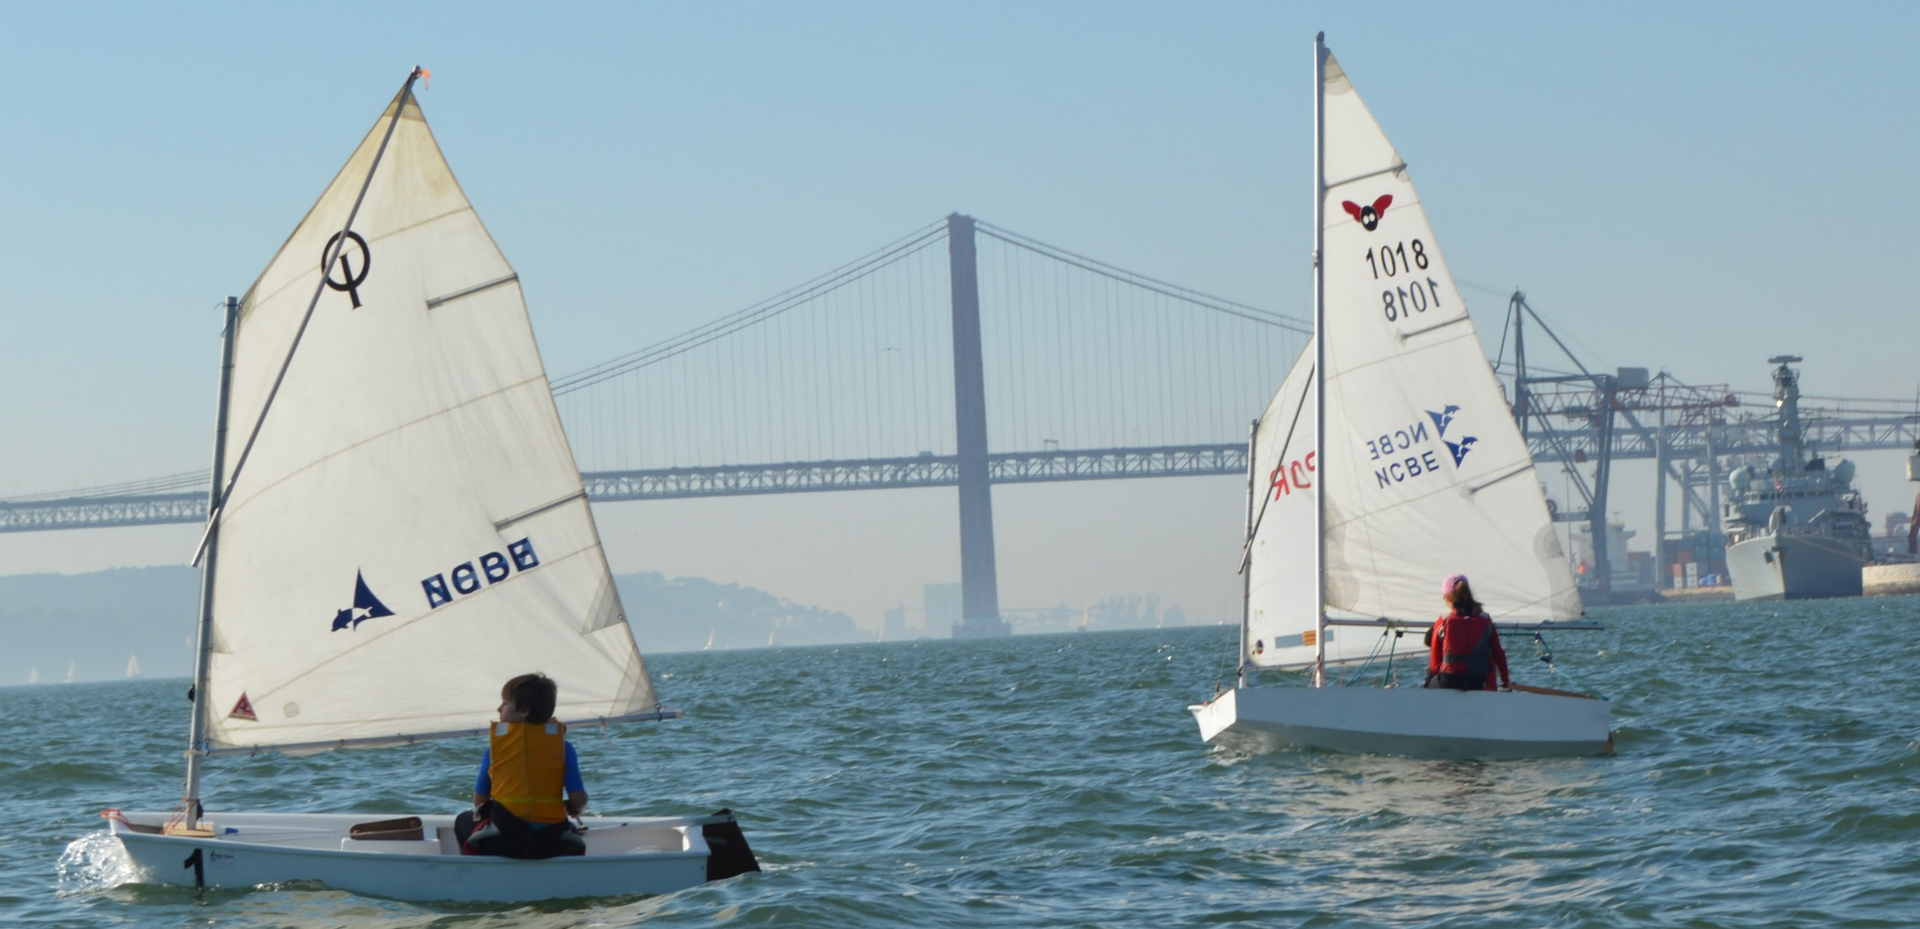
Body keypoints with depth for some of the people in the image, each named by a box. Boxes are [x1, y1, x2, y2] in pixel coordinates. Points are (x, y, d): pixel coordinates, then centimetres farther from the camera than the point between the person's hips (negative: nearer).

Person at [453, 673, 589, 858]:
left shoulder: (496, 742, 2)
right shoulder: (562, 745, 3)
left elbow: (479, 801, 5)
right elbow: (579, 799, -4)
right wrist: (572, 810, 20)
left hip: (502, 842, -1)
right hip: (552, 844, 1)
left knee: (464, 821, 31)